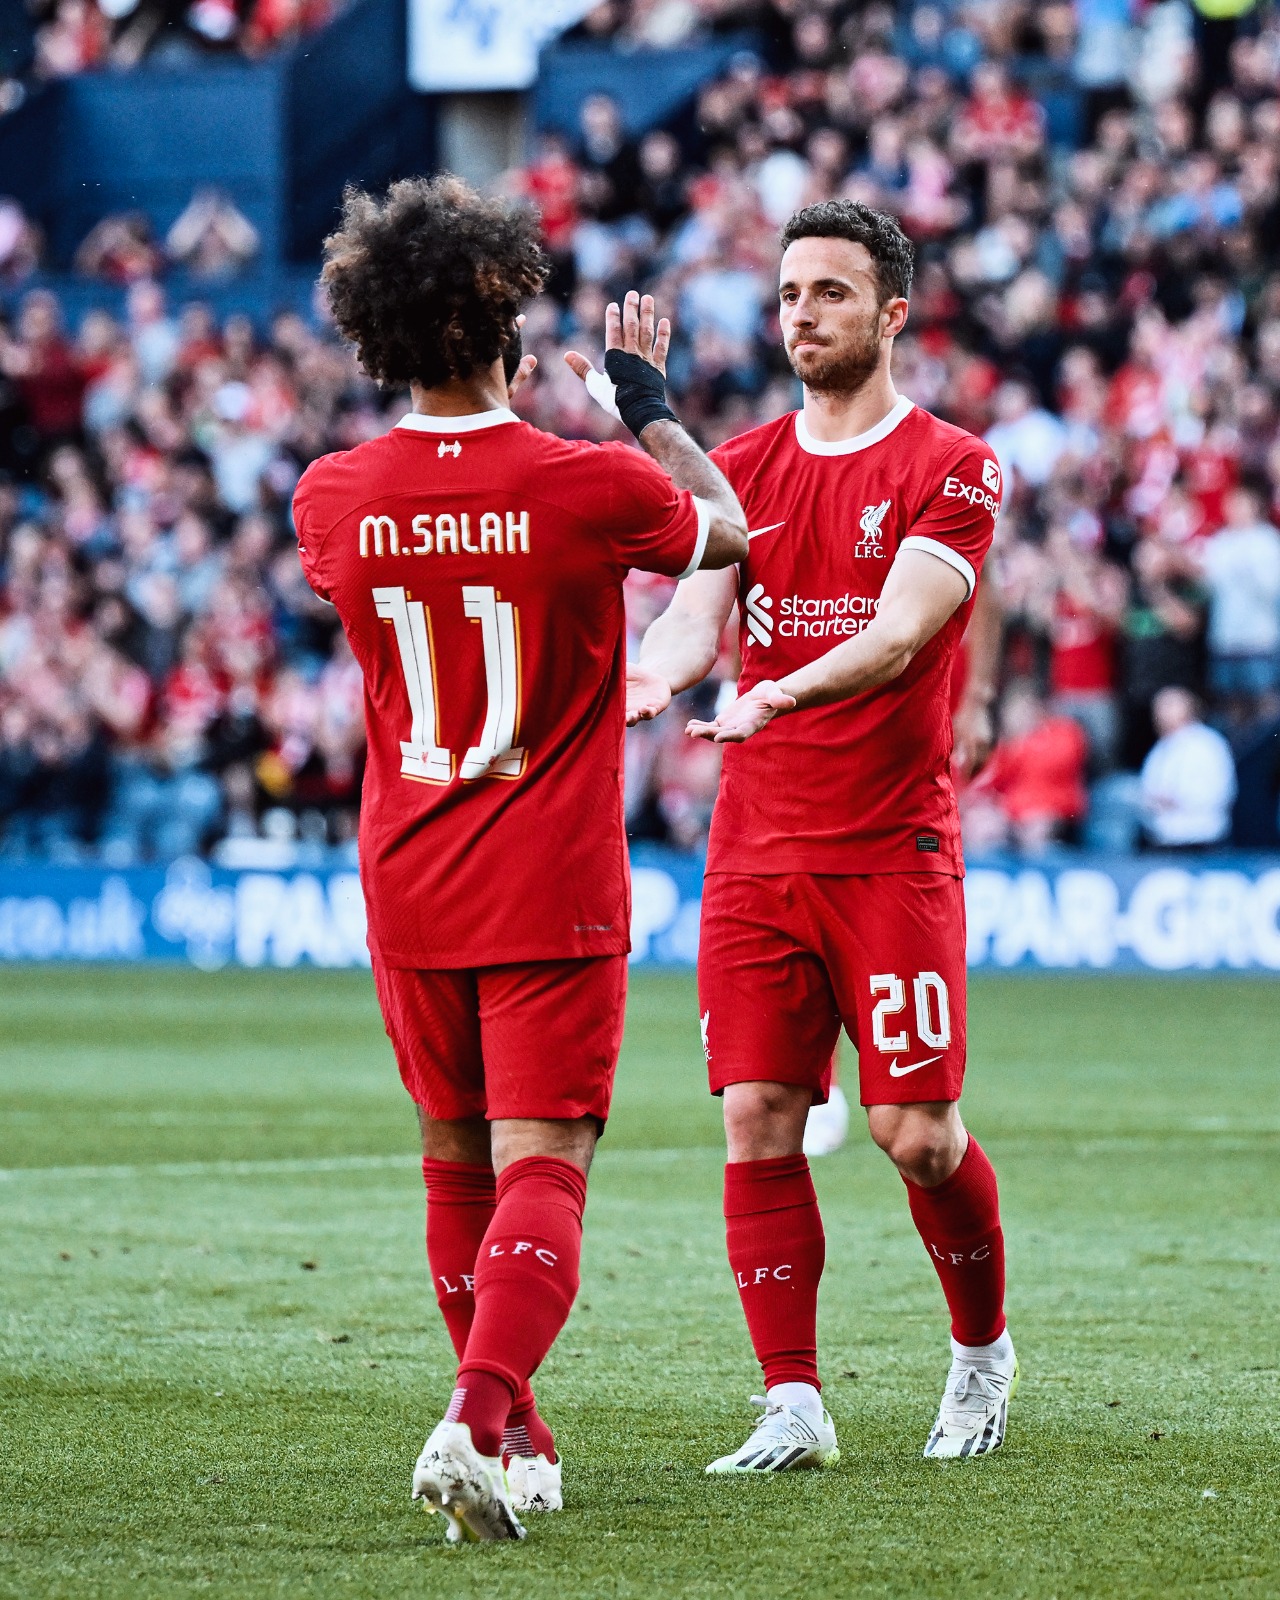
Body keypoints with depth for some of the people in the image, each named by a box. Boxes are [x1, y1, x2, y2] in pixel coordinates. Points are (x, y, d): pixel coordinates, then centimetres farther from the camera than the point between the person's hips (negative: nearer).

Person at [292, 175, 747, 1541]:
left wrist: (489, 407, 24)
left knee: (458, 1164, 18)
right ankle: (477, 1424, -27)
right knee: (541, 1169, -6)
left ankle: (516, 1444, 26)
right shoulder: (589, 485, -13)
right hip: (555, 893, -4)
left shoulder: (332, 496, -5)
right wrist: (651, 403, 23)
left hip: (409, 891, 4)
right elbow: (728, 532, 9)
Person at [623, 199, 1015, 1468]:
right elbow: (700, 611, -1)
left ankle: (983, 1349, 21)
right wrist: (658, 668, -25)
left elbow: (897, 633, -16)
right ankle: (792, 1407, -2)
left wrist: (776, 696, -34)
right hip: (755, 845, 4)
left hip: (893, 849, -4)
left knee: (917, 1134, -4)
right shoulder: (743, 469, 12)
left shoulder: (951, 471, -2)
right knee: (757, 1122, -5)